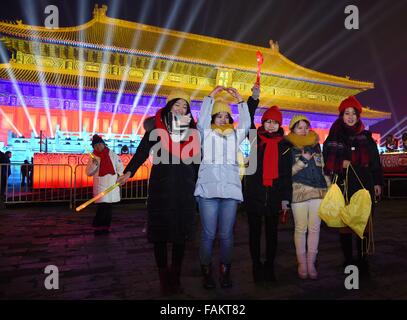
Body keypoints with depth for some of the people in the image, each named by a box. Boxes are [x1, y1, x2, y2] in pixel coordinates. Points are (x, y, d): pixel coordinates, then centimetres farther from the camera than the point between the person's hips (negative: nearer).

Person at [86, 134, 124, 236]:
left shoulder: (112, 155, 4)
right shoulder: (93, 157, 1)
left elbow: (120, 167, 13)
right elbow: (88, 173, -2)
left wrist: (118, 178, 6)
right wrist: (94, 165, -17)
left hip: (112, 184, 2)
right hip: (100, 185, -2)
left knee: (109, 208, 9)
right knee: (101, 207, -12)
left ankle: (106, 227, 21)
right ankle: (98, 227, 1)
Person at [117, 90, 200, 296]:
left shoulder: (192, 130, 9)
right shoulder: (156, 128, 3)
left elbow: (197, 159, 11)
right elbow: (142, 151, -1)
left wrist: (198, 183, 10)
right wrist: (129, 171, -13)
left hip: (185, 188, 2)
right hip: (160, 186, -2)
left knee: (181, 231, 7)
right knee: (160, 230, 2)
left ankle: (176, 276, 24)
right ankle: (163, 277, 20)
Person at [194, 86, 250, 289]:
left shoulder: (235, 135, 19)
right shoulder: (206, 133, 12)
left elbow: (246, 123, 9)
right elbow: (202, 118, -2)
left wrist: (239, 99, 8)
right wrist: (212, 95, 0)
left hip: (231, 189, 2)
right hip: (208, 189, -2)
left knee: (226, 234, 5)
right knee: (208, 233, -1)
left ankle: (225, 272, 17)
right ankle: (206, 272, 12)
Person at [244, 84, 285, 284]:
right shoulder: (255, 138, 4)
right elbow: (247, 120, -12)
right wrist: (254, 98, -25)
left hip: (274, 192, 2)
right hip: (254, 191, -1)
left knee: (272, 231, 10)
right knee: (255, 230, 7)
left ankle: (269, 266, 24)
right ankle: (256, 266, 20)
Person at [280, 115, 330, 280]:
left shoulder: (316, 144, 17)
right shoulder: (288, 147, 3)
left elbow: (323, 167, 22)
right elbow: (286, 171, -4)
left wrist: (329, 186, 17)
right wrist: (304, 159, -12)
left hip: (319, 191, 4)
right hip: (299, 191, -4)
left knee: (314, 228, 2)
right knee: (300, 228, 0)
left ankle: (311, 263, 11)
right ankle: (302, 263, 11)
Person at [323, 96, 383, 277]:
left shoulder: (366, 136, 11)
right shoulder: (333, 138, 5)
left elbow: (375, 161, 12)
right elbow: (327, 162, 4)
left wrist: (377, 182, 7)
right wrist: (341, 163, -13)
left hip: (365, 187, 2)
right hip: (343, 187, -1)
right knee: (345, 225, 4)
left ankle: (362, 260, 16)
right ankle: (348, 260, 16)